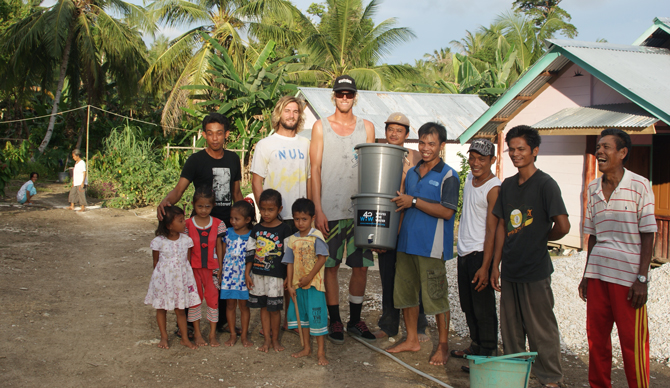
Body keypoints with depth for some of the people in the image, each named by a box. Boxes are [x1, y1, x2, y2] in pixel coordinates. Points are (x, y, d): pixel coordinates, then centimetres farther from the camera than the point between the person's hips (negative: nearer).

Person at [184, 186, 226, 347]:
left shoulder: (218, 224, -2)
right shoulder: (188, 224, -5)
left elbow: (219, 247, 3)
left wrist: (220, 268, 2)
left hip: (211, 267, 1)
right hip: (193, 267, -1)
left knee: (213, 299, 4)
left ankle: (212, 334, 15)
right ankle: (197, 334, 19)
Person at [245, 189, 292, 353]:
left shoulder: (284, 230, -5)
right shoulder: (256, 229, 6)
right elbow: (250, 252, 10)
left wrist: (288, 277, -7)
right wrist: (247, 273, 7)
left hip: (276, 276, -4)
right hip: (258, 274, 4)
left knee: (274, 308, 2)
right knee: (263, 307, 9)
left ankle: (275, 339, 17)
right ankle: (267, 339, 18)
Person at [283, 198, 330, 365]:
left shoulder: (316, 236, -9)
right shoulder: (292, 240, 6)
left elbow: (322, 258, -15)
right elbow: (290, 263, 7)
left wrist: (309, 277, -17)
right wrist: (289, 284, 2)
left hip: (314, 284, -6)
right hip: (298, 284, 6)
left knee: (316, 316, -3)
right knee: (302, 315, 15)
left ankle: (321, 352, 6)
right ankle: (306, 348, 28)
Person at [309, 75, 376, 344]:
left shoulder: (367, 127, 10)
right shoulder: (321, 127, 3)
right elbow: (315, 170, 0)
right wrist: (318, 210, -7)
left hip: (360, 209, 2)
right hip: (330, 209, -2)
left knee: (361, 266, 5)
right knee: (331, 266, 2)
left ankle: (355, 321, 18)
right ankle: (335, 321, 14)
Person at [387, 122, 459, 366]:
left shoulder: (448, 176, -7)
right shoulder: (411, 173, 14)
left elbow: (447, 211, -17)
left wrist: (414, 201, -17)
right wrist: (399, 203, 4)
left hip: (432, 246, -7)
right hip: (406, 242, 7)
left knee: (436, 297, 0)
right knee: (405, 292, 12)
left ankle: (443, 346, 13)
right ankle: (412, 340, 26)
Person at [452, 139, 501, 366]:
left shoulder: (494, 189, -16)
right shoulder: (470, 178, 9)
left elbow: (492, 231, -18)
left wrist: (485, 267, -21)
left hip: (480, 254, -8)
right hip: (464, 252, 8)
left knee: (483, 308, -2)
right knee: (468, 305, 16)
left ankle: (488, 355, 6)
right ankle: (475, 346, 29)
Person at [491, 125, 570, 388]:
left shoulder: (545, 184, -11)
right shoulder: (507, 185, 10)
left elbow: (563, 226, -18)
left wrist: (540, 238, 0)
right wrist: (496, 264, 11)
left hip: (535, 270, -6)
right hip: (510, 268, 6)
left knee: (541, 330, 2)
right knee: (510, 329, 15)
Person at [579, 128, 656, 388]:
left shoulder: (639, 186, -5)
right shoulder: (593, 188, 10)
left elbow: (648, 236, -5)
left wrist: (642, 279, -11)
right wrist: (586, 275, 14)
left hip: (627, 276, -5)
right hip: (597, 275, 5)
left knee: (633, 342, 0)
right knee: (596, 339, 9)